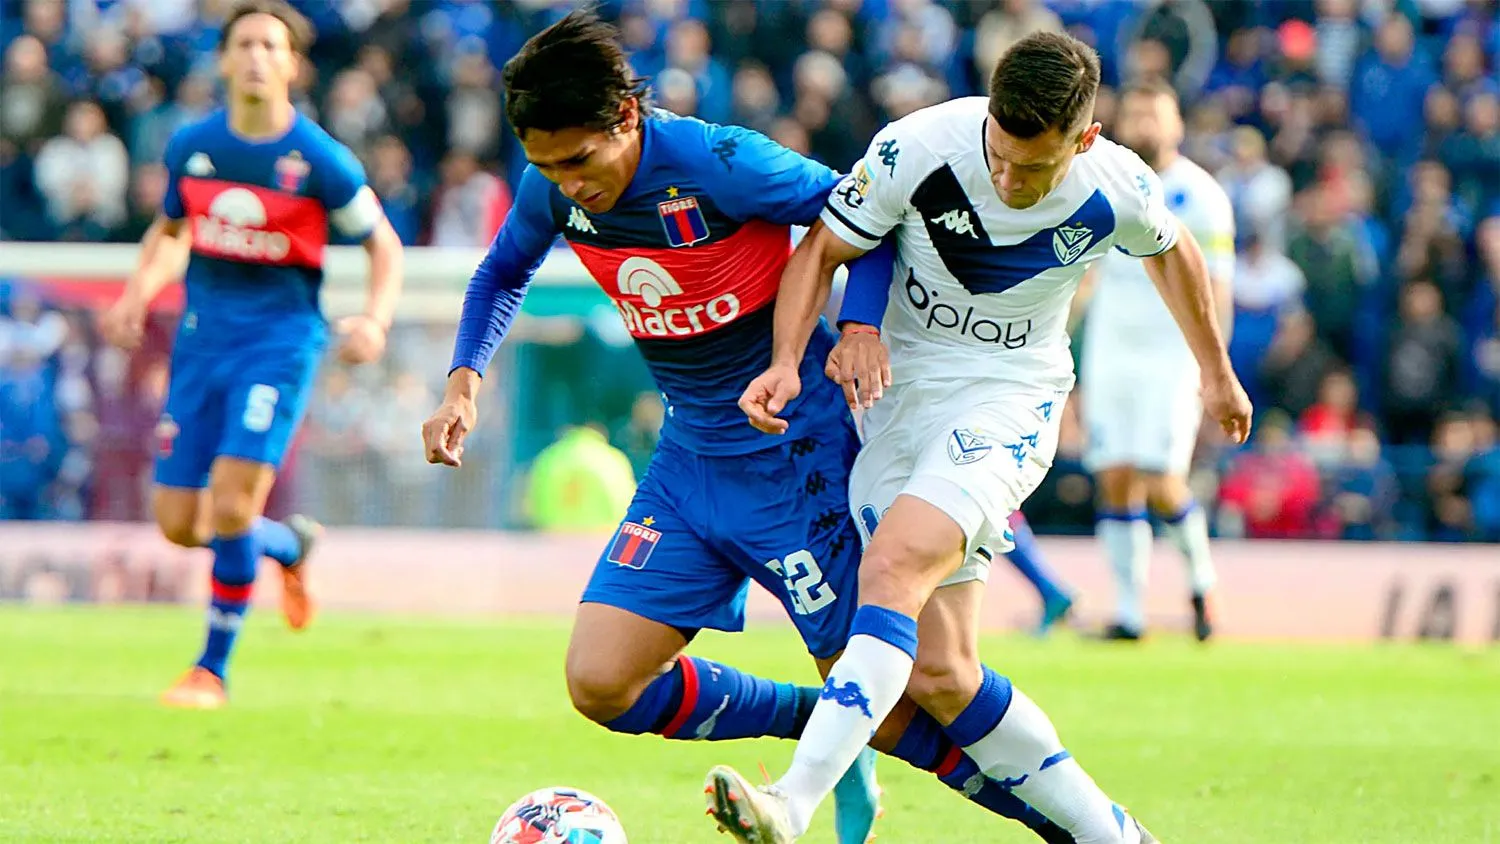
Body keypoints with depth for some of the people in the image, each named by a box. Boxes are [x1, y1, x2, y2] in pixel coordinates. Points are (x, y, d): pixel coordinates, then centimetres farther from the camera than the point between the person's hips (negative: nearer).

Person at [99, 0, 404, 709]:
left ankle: (212, 670, -2)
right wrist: (138, 293, 3)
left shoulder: (320, 160, -8)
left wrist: (375, 320, -14)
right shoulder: (191, 146, 3)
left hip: (281, 338, -5)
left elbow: (383, 246, 3)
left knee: (231, 505, -18)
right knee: (178, 525, 2)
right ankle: (288, 546, 34)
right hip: (202, 338, 5)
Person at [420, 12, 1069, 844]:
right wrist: (464, 380, 2)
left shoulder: (717, 164, -23)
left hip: (798, 458, -6)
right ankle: (819, 723, 14)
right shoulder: (551, 191, -5)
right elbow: (503, 274, 16)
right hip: (689, 461, 6)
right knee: (600, 684, -6)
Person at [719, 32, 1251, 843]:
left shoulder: (1118, 192, -12)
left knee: (892, 564, -30)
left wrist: (1216, 372, 26)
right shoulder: (917, 148, -17)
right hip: (898, 392, 2)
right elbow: (822, 248, -4)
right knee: (936, 675, -4)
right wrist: (787, 360, -21)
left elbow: (1170, 251, 12)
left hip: (1010, 399, -2)